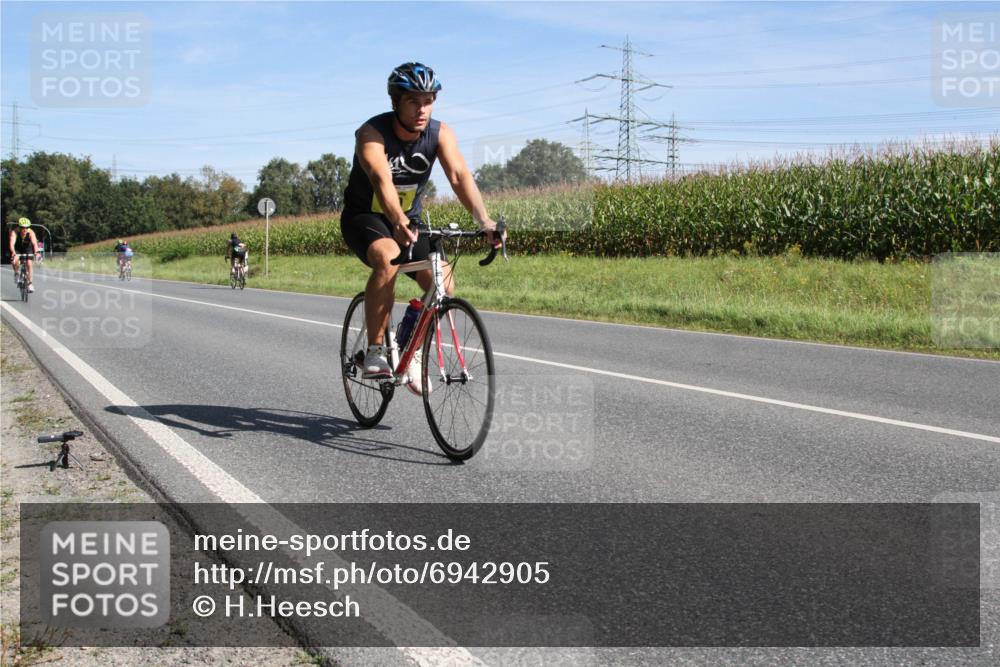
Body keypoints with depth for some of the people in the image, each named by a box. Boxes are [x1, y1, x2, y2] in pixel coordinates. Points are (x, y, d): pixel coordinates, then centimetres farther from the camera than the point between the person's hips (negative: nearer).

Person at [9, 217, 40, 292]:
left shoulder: (30, 233, -30)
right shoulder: (14, 232, -31)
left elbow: (34, 243, -43)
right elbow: (12, 243, -44)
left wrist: (36, 252, -63)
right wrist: (13, 252, -63)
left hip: (28, 249, 1)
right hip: (17, 249, -1)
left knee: (29, 264, -17)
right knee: (15, 259, -30)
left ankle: (30, 284, -7)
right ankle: (16, 273, -2)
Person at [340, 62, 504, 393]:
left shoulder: (440, 134, -14)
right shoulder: (372, 133, -25)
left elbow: (459, 176, -29)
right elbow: (382, 181, -42)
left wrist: (484, 221, -45)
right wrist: (399, 224, -60)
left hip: (408, 220, 4)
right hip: (364, 217, -4)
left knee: (444, 285, -15)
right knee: (388, 258, -37)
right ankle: (375, 352, -25)